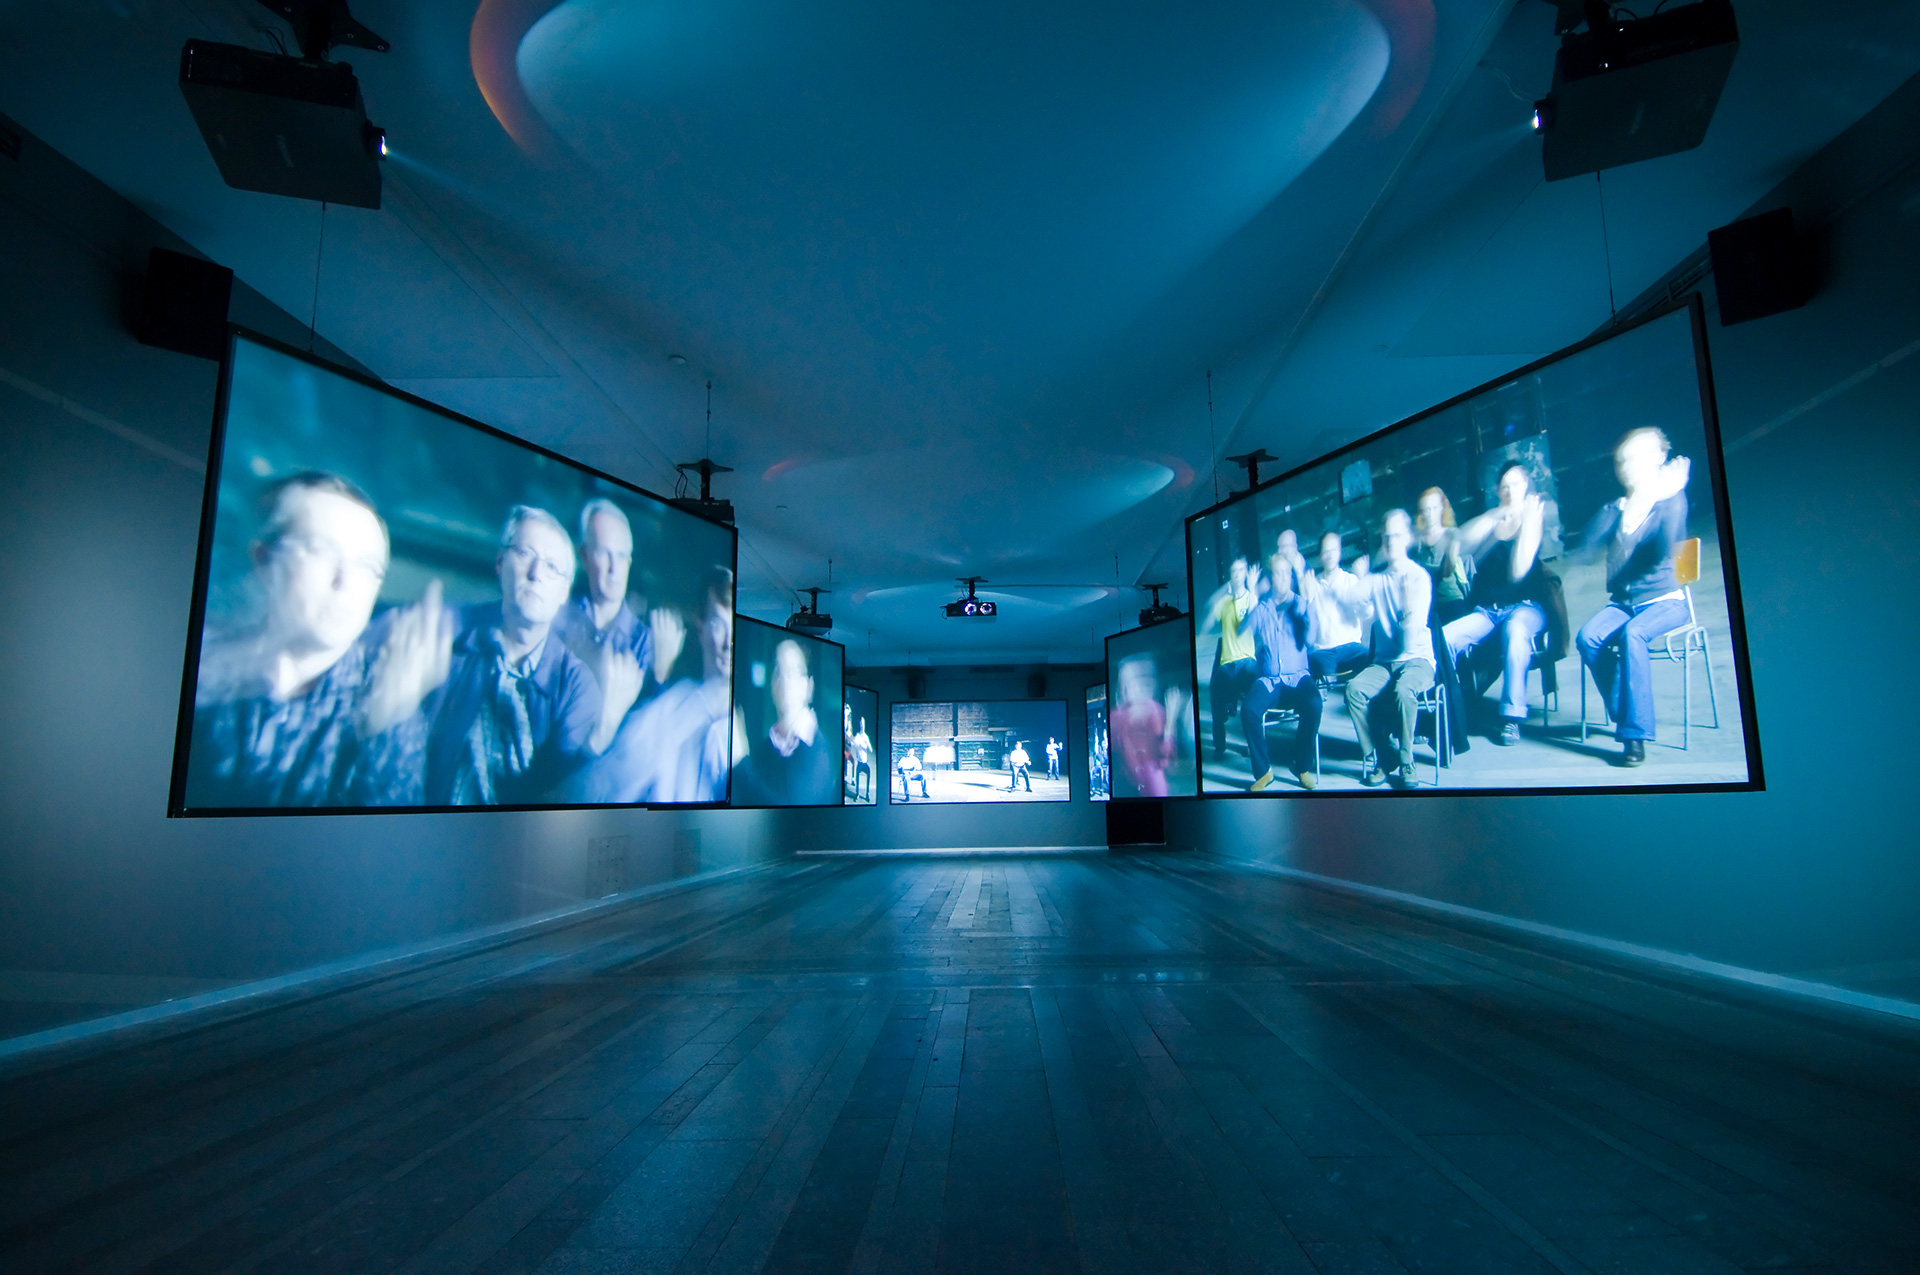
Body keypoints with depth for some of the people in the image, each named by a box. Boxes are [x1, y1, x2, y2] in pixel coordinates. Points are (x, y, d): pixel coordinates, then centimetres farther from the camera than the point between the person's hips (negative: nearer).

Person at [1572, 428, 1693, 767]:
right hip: (1622, 601, 4)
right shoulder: (1613, 508, 9)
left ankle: (1635, 732, -30)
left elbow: (1663, 550, -21)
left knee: (1632, 634, -35)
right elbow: (1585, 548, -6)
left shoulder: (1671, 502, -3)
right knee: (1588, 638, -27)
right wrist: (1620, 510, -8)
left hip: (1664, 601, -4)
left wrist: (1670, 496, -20)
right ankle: (1624, 714, -10)